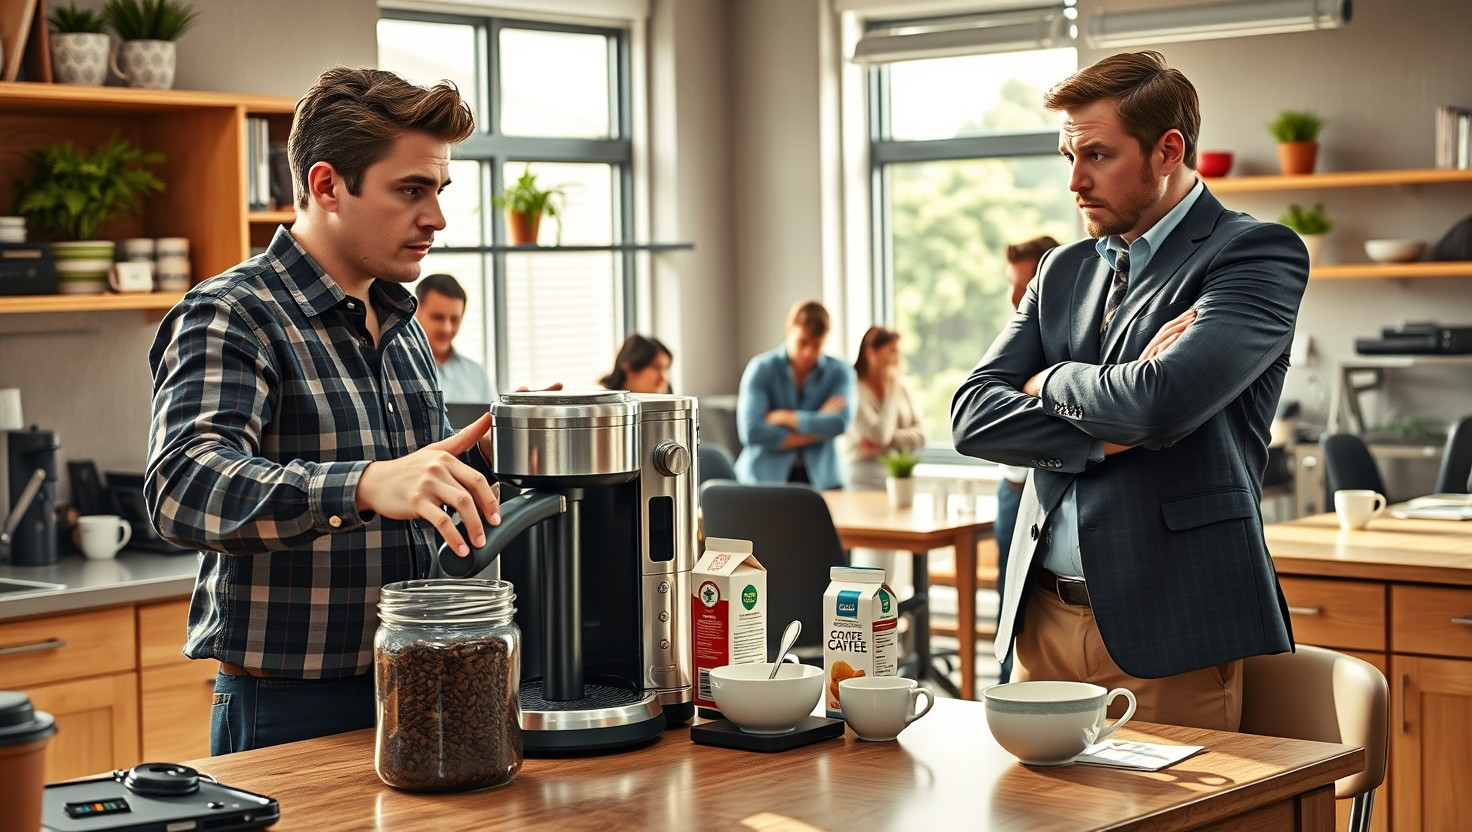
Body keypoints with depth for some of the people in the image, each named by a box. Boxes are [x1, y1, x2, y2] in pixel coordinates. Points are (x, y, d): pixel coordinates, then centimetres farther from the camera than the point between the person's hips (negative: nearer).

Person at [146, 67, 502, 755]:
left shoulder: (400, 324, 13)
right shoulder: (229, 319, -12)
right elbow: (184, 488, -29)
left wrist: (486, 455, 0)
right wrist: (367, 485, -45)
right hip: (292, 715, -7)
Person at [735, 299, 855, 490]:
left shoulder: (840, 372, 4)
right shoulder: (761, 369, -2)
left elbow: (840, 423, -12)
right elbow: (751, 431, -14)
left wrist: (782, 417, -11)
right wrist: (817, 428, -10)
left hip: (821, 479, 1)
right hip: (765, 477, -1)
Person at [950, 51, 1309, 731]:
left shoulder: (1257, 254, -4)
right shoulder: (1063, 270, 16)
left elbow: (1158, 401, -21)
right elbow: (972, 415, 5)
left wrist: (1053, 382, -1)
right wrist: (1104, 437, -11)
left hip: (1170, 629, -6)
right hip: (1044, 618, 6)